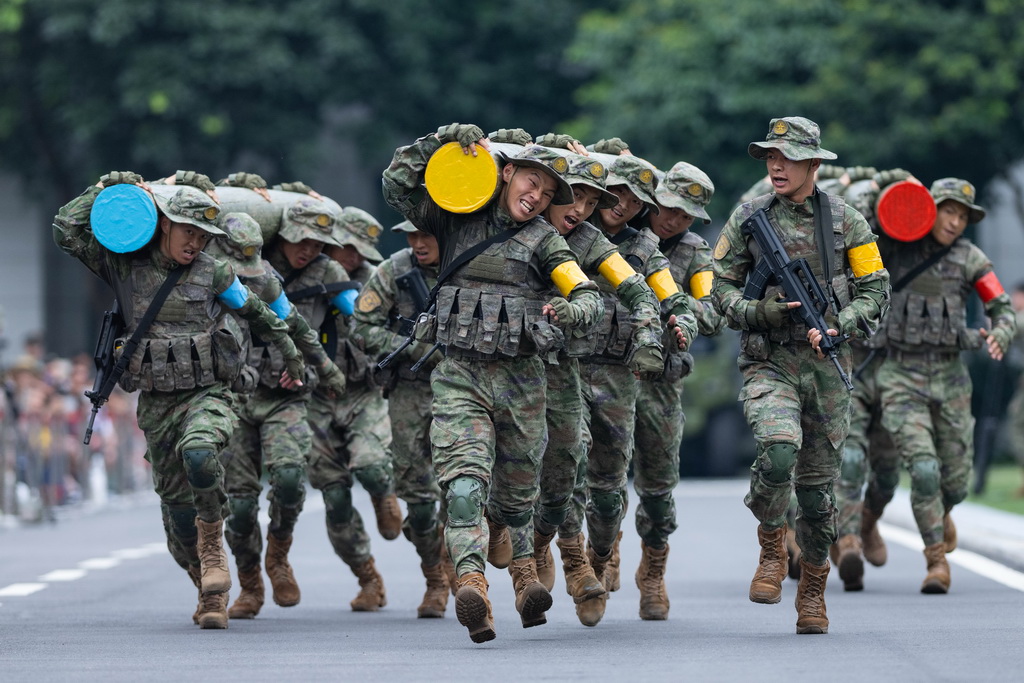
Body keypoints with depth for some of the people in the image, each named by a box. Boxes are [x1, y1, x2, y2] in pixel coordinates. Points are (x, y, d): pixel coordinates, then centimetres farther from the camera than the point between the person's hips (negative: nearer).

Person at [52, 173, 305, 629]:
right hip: (157, 402, 2)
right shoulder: (125, 267, 1)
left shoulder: (214, 274, 0)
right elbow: (66, 231, -2)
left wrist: (291, 356, 25)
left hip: (207, 394, -2)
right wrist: (105, 190, -3)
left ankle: (212, 543, -15)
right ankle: (212, 593, 22)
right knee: (176, 504, 3)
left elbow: (258, 314, 15)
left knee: (198, 452, -35)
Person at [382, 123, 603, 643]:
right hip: (459, 375, 0)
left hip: (520, 379, 1)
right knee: (464, 479, -20)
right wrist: (446, 139, -2)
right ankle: (472, 588, -35)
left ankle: (524, 574, 38)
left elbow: (589, 296, -7)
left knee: (516, 489, 13)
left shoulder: (543, 240, 3)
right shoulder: (458, 220, 8)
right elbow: (398, 181, 8)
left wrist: (571, 312, -30)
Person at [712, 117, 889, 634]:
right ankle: (771, 550, -4)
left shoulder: (845, 221, 4)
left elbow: (874, 291, 6)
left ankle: (813, 592, 23)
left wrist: (836, 327, -11)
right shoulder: (749, 219, 3)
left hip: (826, 363, 1)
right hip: (768, 363, -1)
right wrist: (760, 311, -13)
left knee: (818, 484, 7)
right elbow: (721, 287, 6)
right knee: (778, 452, -28)